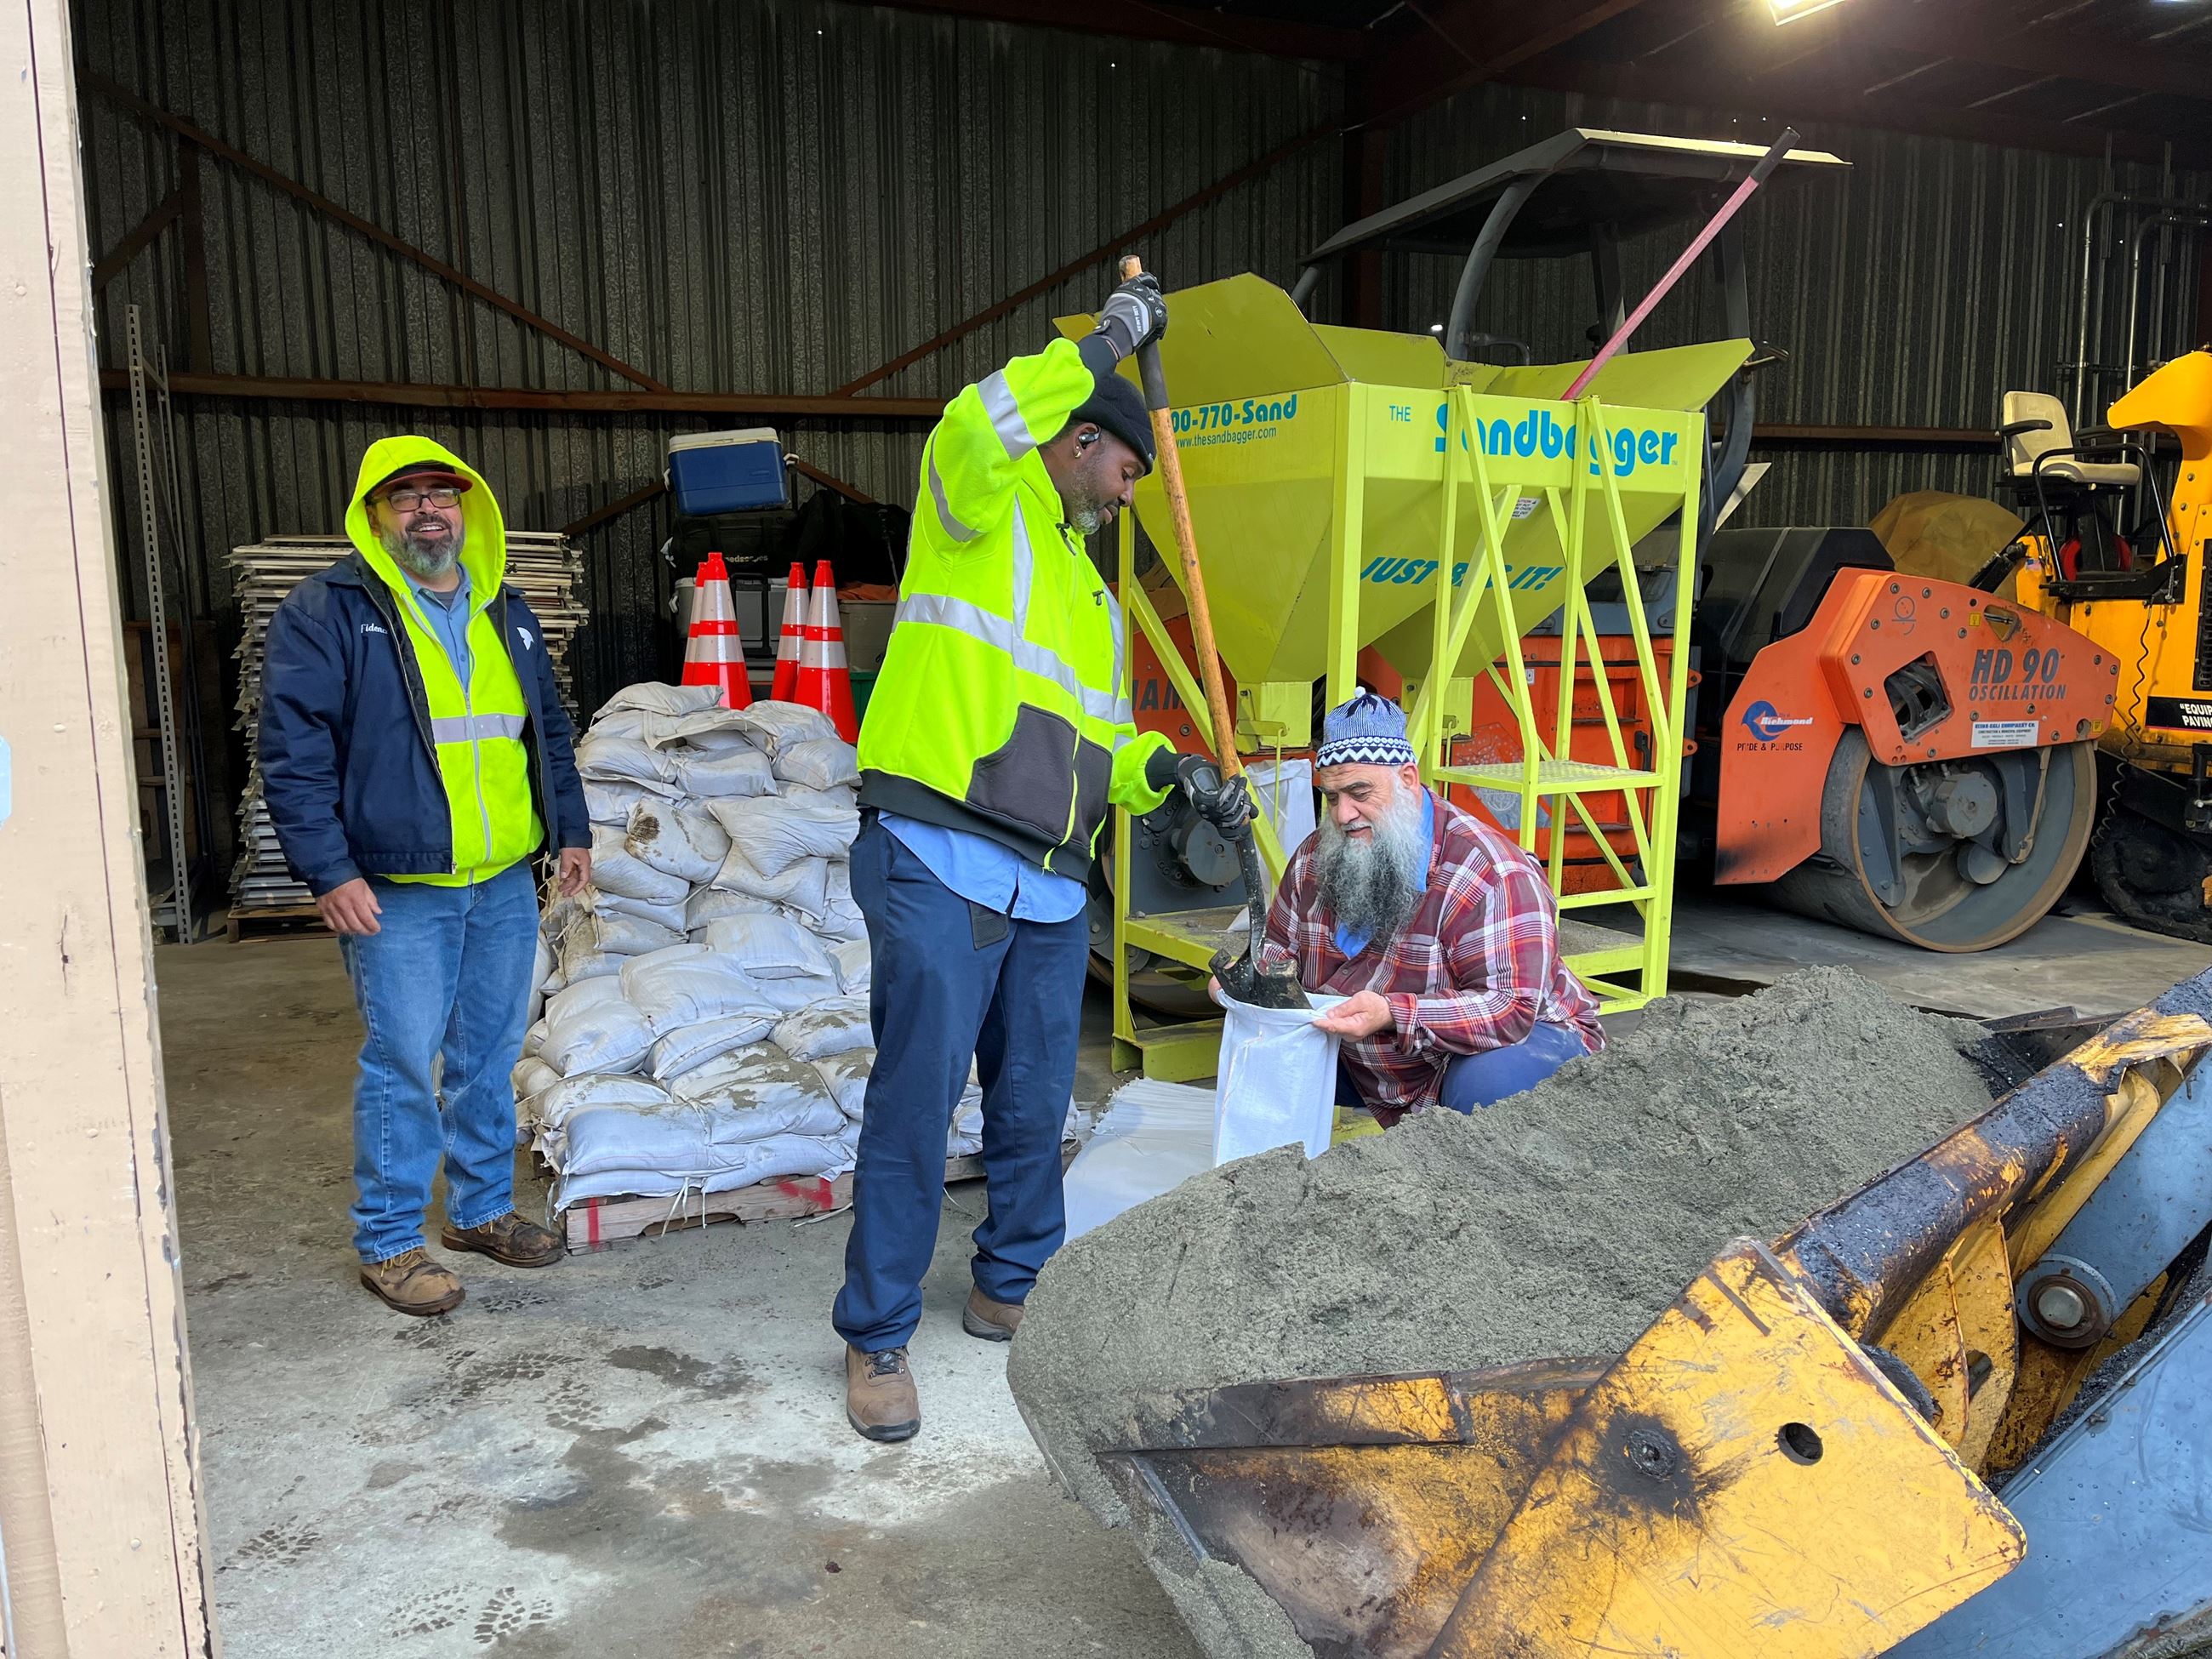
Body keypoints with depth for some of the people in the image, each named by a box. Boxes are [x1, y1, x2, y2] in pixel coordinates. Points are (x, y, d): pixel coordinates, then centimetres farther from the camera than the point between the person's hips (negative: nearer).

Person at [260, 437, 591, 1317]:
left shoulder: (505, 612, 14)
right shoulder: (326, 610, -5)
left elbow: (548, 731, 23)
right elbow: (293, 753, -10)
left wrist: (570, 829, 17)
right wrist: (329, 871, -15)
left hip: (505, 882, 6)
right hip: (398, 891, -6)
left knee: (489, 1055, 14)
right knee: (402, 1064, -1)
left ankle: (482, 1209, 28)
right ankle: (388, 1242, 14)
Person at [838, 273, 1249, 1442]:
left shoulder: (1090, 595, 25)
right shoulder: (982, 511, 2)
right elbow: (975, 429, -23)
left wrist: (1170, 773, 7)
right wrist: (1103, 345, -13)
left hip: (1049, 893, 8)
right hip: (939, 870, -8)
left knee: (1035, 1106, 14)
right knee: (915, 1105, -4)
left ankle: (1007, 1290, 32)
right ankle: (877, 1335, 9)